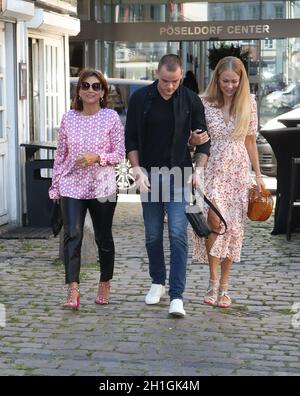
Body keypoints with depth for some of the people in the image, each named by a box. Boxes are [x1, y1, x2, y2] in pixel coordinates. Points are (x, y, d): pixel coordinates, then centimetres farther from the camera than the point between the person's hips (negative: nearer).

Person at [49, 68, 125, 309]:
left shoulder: (111, 118, -2)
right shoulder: (68, 118, 4)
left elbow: (119, 153, -2)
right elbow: (61, 154, 11)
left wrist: (97, 158, -19)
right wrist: (56, 185, 11)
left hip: (102, 187, -1)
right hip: (72, 187, 1)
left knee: (104, 237, 11)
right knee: (72, 236, -12)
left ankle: (105, 285, 29)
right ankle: (73, 290, -15)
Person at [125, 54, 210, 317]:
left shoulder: (191, 101, -3)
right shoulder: (140, 99, -1)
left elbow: (204, 140, 4)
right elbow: (131, 139, 4)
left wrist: (199, 170, -8)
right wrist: (137, 170, -6)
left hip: (178, 175, -2)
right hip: (149, 175, 2)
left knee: (178, 234, -10)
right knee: (153, 235, 9)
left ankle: (176, 296, -9)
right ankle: (157, 283, 28)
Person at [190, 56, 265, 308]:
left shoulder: (248, 104, 1)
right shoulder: (205, 104, -4)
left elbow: (250, 141, 9)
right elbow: (193, 141, 6)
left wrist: (258, 174, 9)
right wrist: (196, 139, -16)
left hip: (238, 173, 2)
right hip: (212, 171, -2)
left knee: (232, 227, 4)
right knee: (216, 222, -18)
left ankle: (224, 287, 15)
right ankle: (213, 281, -3)